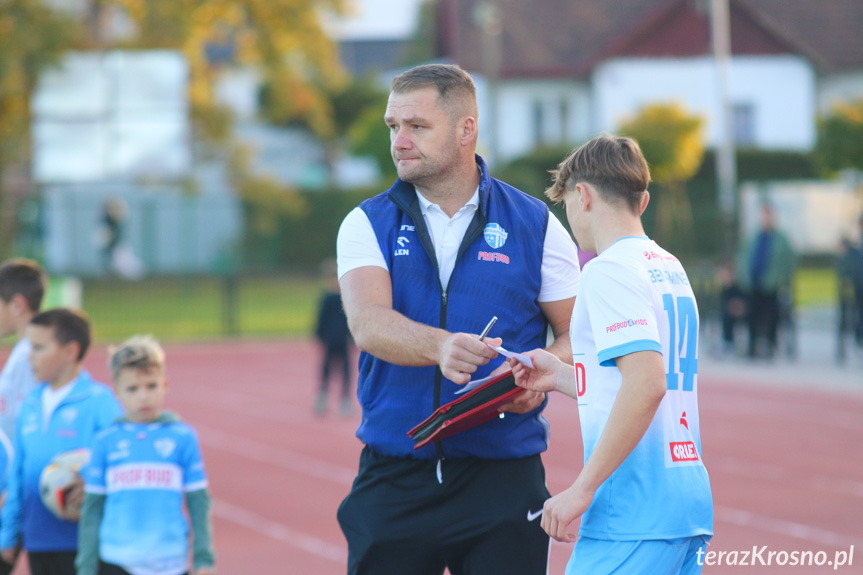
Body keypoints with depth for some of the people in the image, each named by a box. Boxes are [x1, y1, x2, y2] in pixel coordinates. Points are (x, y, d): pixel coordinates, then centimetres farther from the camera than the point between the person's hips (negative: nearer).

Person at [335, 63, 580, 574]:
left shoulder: (535, 225, 5)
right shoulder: (368, 225, 4)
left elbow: (576, 334, 8)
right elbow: (368, 322, -14)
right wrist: (440, 346, -34)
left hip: (504, 476, -1)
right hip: (393, 476, 1)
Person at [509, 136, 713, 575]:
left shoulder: (609, 271, -10)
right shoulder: (670, 268, 17)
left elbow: (647, 383, -22)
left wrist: (582, 488, -20)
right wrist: (563, 378, 23)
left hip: (633, 515, -9)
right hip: (690, 499, 9)